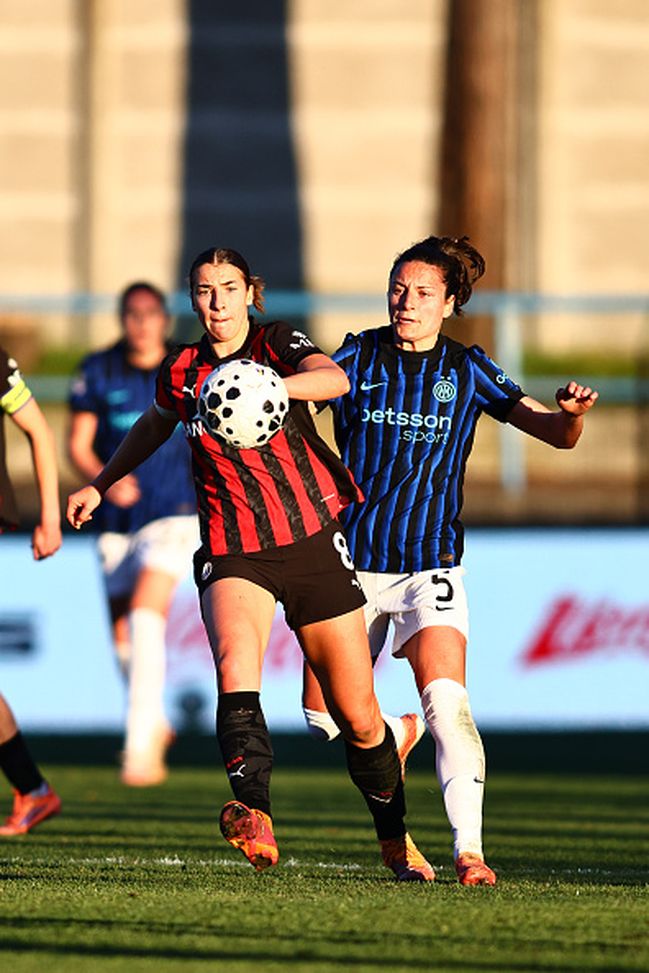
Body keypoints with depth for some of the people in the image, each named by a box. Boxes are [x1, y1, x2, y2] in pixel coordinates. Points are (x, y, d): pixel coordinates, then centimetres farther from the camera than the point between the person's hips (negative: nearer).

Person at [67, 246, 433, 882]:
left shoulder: (277, 345, -3)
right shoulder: (181, 372, 7)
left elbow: (333, 379, -25)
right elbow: (154, 427, 31)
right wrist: (99, 485, 35)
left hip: (314, 541, -1)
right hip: (234, 551, 1)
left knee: (359, 717, 3)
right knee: (234, 662, -31)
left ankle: (395, 840, 27)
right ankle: (254, 817, -49)